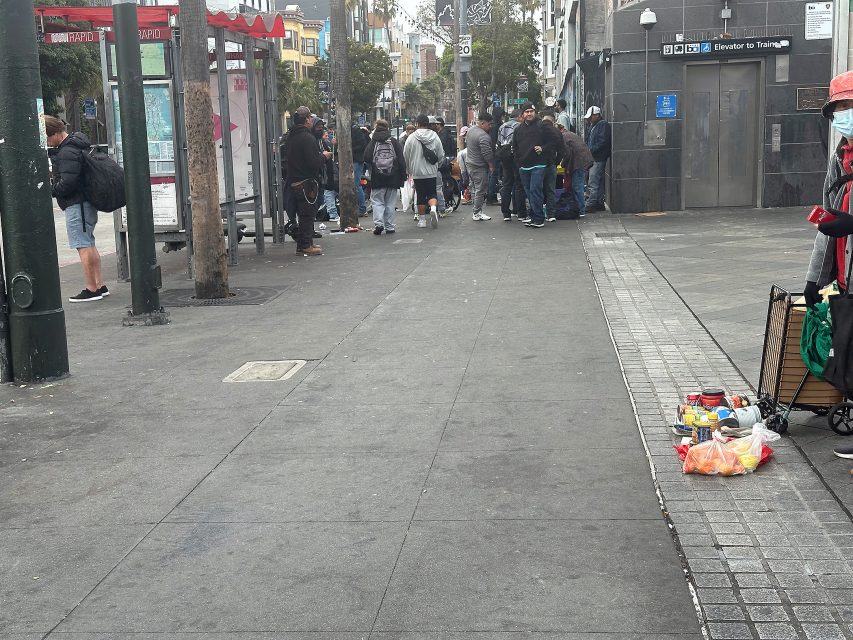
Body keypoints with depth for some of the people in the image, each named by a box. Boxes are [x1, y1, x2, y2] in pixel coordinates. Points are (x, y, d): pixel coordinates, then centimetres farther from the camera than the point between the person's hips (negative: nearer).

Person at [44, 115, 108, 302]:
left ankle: (91, 289, -4)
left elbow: (67, 183, -22)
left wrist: (50, 189, -7)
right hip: (86, 202, 11)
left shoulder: (67, 152, -18)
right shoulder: (77, 143, 15)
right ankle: (100, 285, 18)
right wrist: (53, 181, 15)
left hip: (77, 204, -11)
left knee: (83, 245, -7)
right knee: (89, 244, 14)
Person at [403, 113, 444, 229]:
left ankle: (422, 219, 12)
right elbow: (441, 155, 4)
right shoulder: (435, 137, 0)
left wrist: (408, 170, 15)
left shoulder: (411, 138, -6)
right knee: (432, 193, 9)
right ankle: (433, 208, -20)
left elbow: (405, 156, -1)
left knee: (421, 196, 7)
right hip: (432, 172, 1)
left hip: (417, 172, -1)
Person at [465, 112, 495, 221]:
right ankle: (477, 213, -1)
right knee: (480, 190, -4)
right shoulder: (483, 136, -22)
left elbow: (466, 144, 22)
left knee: (474, 188, 15)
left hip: (469, 163, 10)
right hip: (479, 167, -10)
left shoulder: (470, 130, 8)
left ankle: (476, 210, 20)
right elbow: (487, 154, -22)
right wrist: (492, 166, -12)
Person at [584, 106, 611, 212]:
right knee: (599, 182, 13)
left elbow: (602, 142, -19)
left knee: (593, 183, -12)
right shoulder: (592, 125, 19)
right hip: (593, 158, 10)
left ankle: (590, 204, -13)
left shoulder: (603, 125, -10)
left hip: (599, 158, -10)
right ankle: (600, 203, 18)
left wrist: (591, 150, -19)